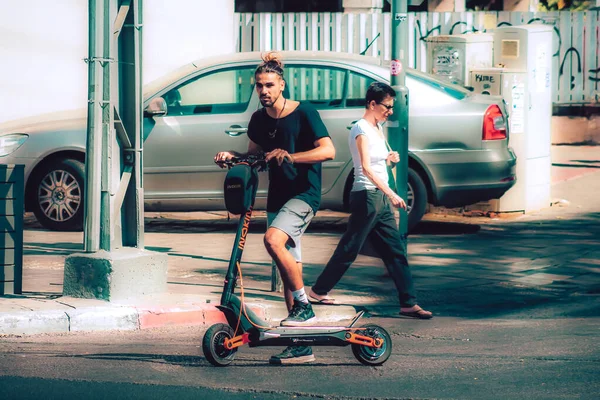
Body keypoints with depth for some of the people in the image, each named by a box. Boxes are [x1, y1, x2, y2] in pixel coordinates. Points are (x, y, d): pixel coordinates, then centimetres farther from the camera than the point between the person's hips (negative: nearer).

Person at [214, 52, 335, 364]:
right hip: (277, 197, 7)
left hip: (304, 194, -7)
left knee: (273, 240, -30)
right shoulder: (259, 119, 9)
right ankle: (301, 345, 9)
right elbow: (253, 155, 22)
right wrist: (232, 157, 2)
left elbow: (327, 150, -17)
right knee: (289, 267, 6)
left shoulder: (303, 113, -9)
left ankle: (304, 306, -17)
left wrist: (290, 156, -25)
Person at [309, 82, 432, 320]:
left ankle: (408, 303, 3)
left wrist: (389, 160, 3)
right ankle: (319, 290, 15)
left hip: (381, 198, 9)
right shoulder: (362, 130, -13)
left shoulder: (376, 128, 15)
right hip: (367, 196, -9)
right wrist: (391, 194, -30)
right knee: (350, 248, 0)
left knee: (395, 251, 4)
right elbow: (366, 168, -23)